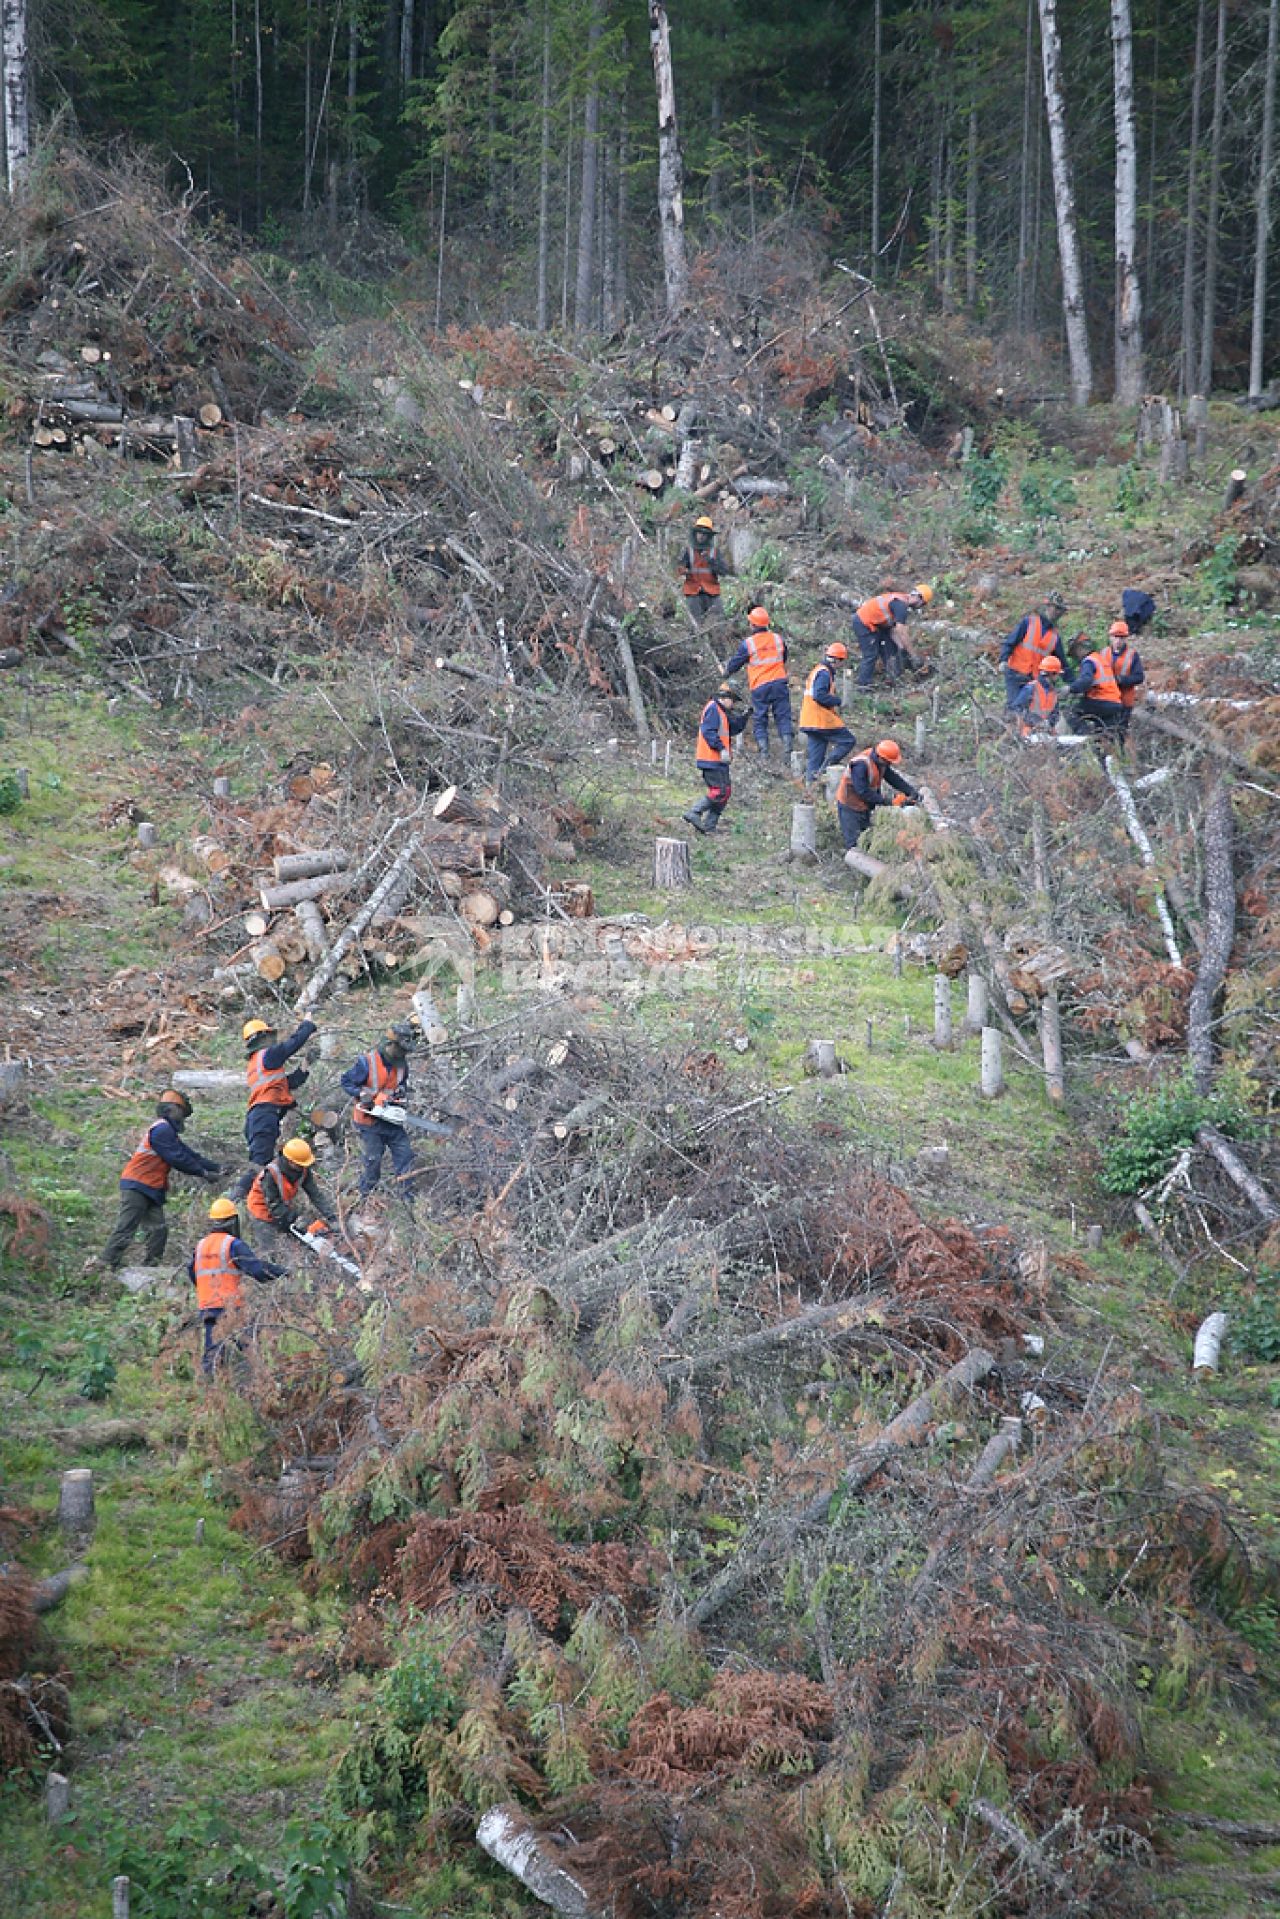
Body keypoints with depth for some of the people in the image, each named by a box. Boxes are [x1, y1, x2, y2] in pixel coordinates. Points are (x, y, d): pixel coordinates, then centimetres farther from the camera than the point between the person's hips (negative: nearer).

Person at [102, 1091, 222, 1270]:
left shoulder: (167, 1131, 22)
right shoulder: (162, 1129, -11)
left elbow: (189, 1155, 21)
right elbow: (178, 1159, -15)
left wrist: (217, 1167, 15)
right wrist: (203, 1173, -7)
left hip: (150, 1190, 10)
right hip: (136, 1188, -10)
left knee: (158, 1230, 4)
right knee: (126, 1228, -13)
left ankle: (151, 1267, 2)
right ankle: (107, 1265, -16)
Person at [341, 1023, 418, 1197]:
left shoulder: (401, 1063, 0)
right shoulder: (366, 1063, -19)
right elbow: (347, 1082, -12)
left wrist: (400, 1092, -3)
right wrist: (364, 1095, -23)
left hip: (391, 1119, 6)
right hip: (370, 1123, -6)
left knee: (405, 1154, 5)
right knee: (373, 1160, 0)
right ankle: (367, 1195, 14)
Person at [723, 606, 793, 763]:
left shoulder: (748, 643, -5)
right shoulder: (778, 639, 6)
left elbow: (734, 665, 6)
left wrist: (727, 667, 28)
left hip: (759, 686, -3)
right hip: (779, 683, 3)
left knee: (759, 721, 4)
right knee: (783, 717, 5)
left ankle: (764, 753, -5)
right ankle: (787, 749, -7)